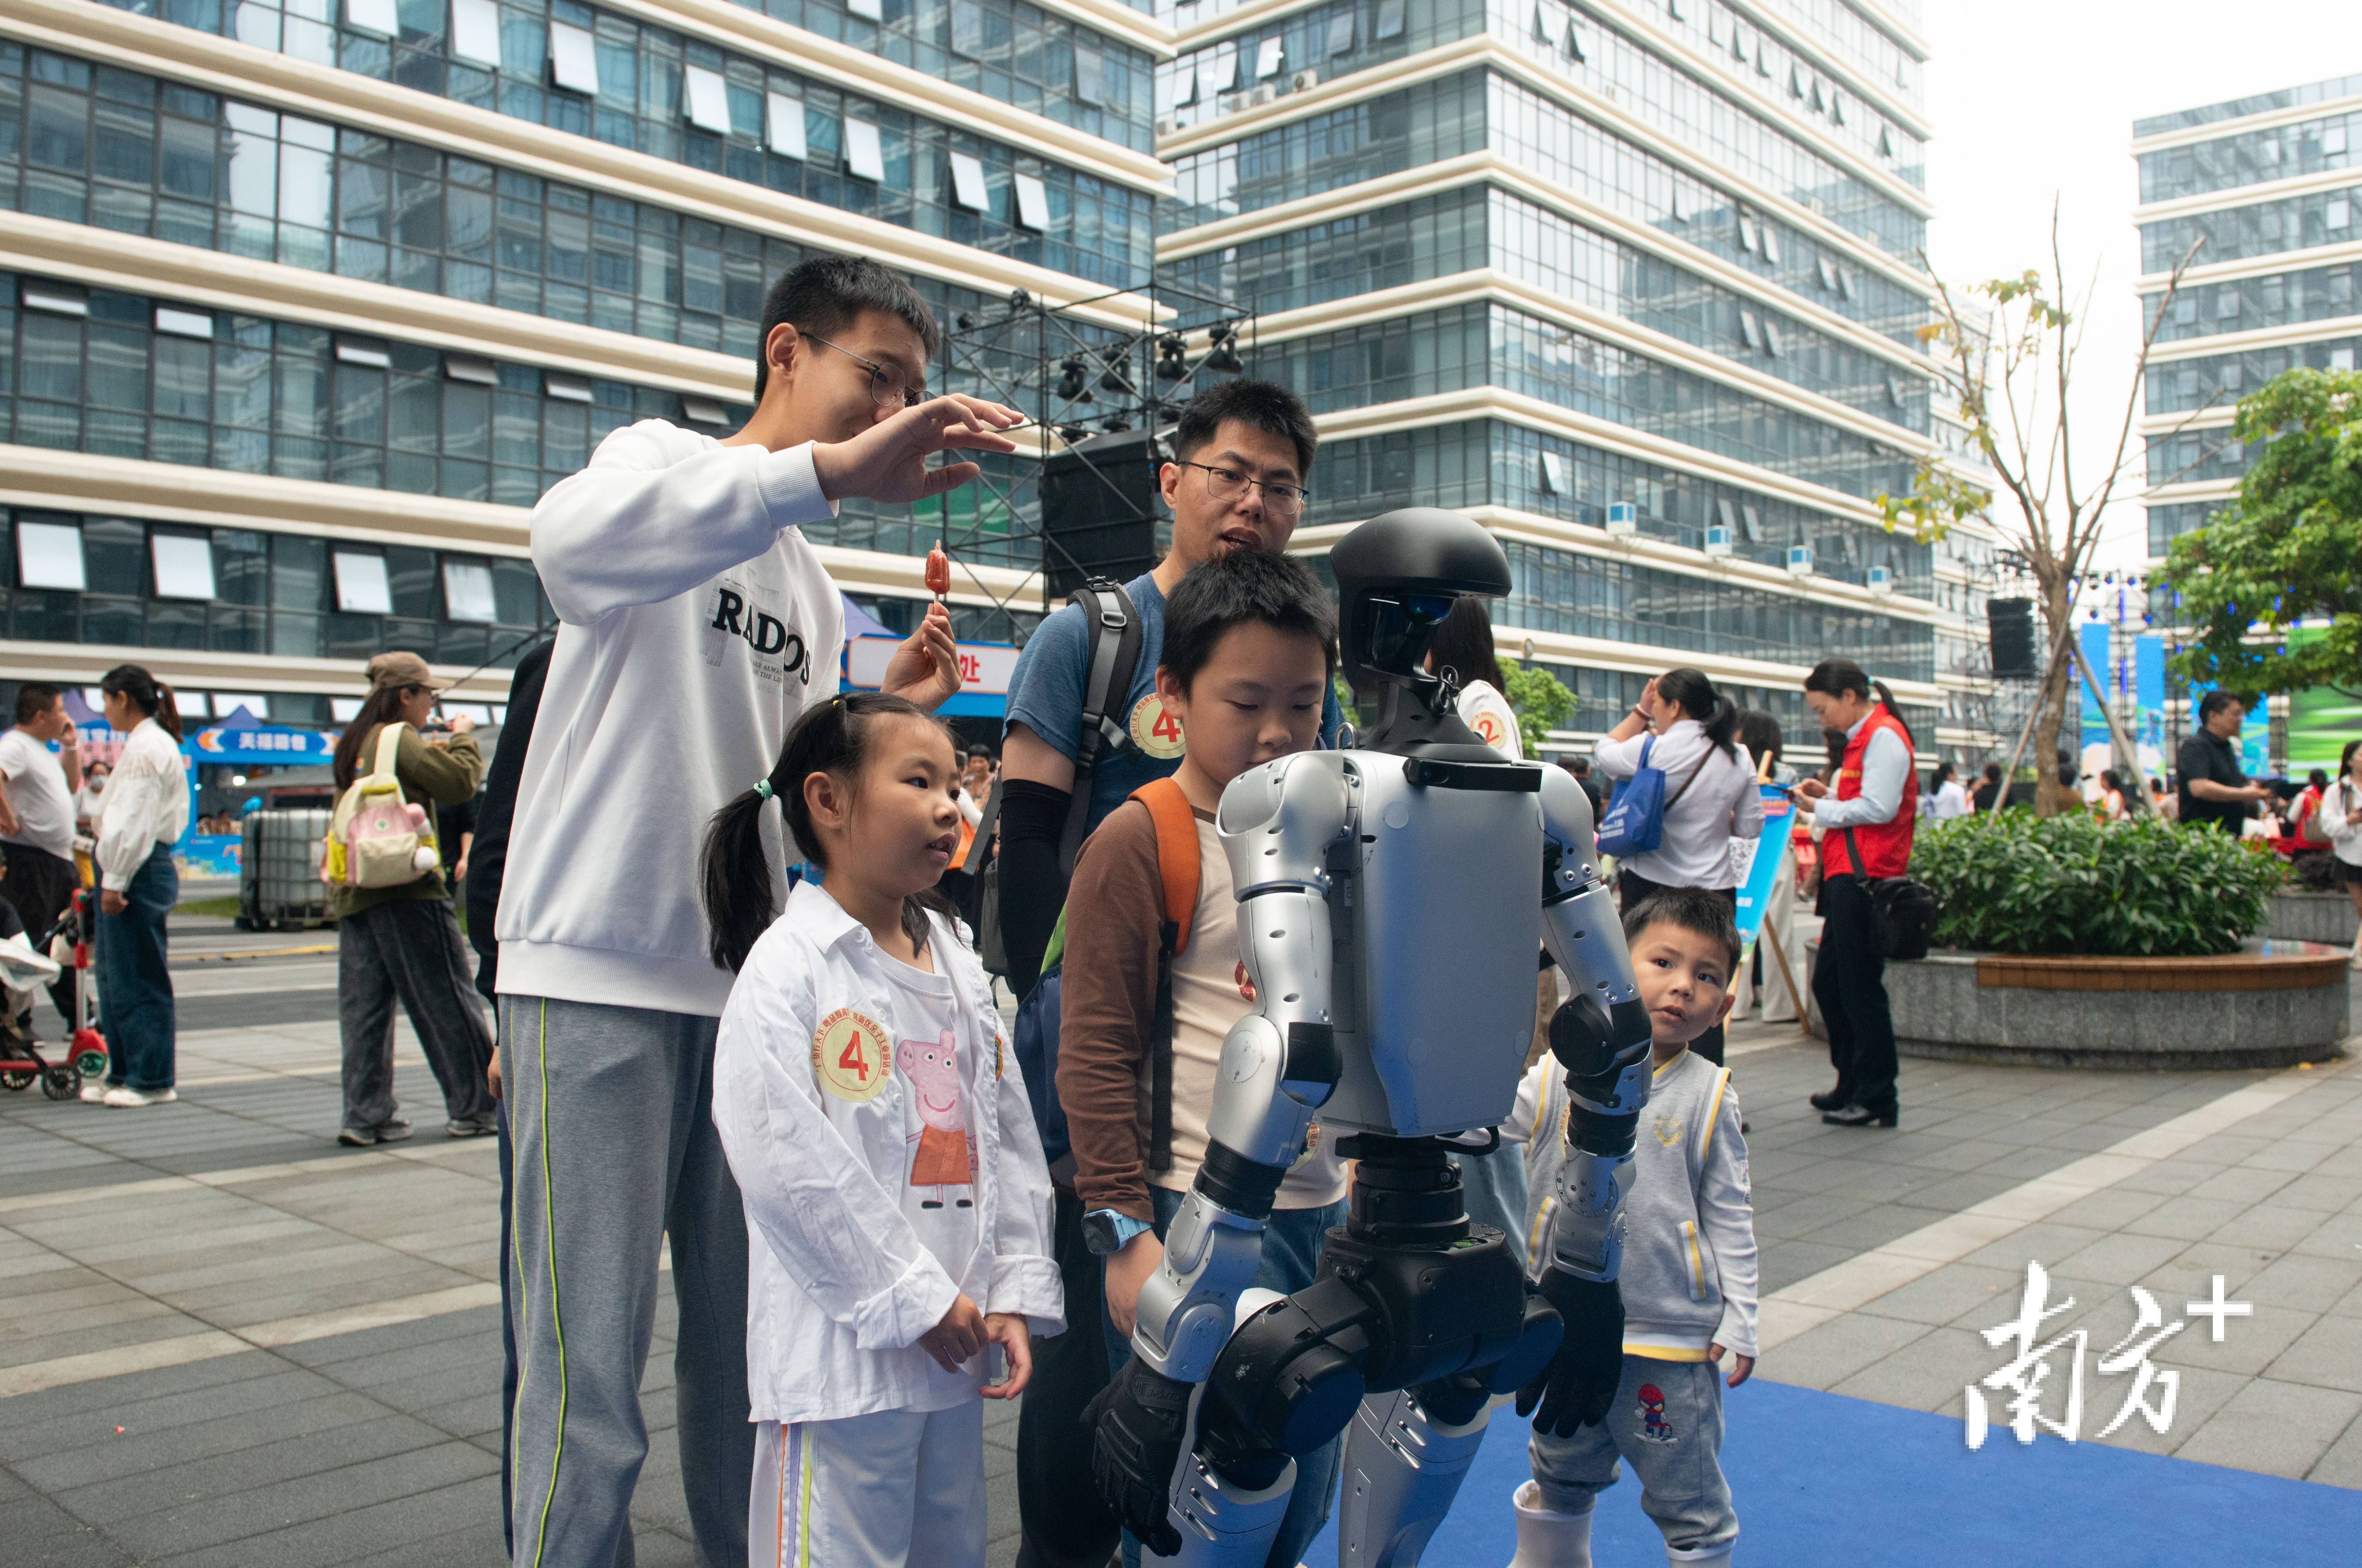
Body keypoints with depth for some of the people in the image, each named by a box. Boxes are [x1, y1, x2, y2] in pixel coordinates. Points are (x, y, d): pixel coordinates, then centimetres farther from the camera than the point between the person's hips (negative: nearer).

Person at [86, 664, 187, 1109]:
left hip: (136, 871, -10)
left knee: (138, 980, -4)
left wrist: (115, 881, -18)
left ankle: (152, 1081, 2)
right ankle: (125, 1073, 22)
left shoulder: (146, 746, -13)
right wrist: (110, 877, 17)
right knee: (114, 976, 15)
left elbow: (134, 821, -18)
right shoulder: (153, 743, 17)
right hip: (138, 868, 10)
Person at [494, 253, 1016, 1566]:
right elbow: (574, 537, -29)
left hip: (748, 986, 7)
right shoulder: (661, 462, -2)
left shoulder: (818, 587, 19)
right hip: (603, 975, -7)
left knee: (747, 1345, 12)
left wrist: (888, 714, 2)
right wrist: (832, 469, -35)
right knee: (593, 1365, -4)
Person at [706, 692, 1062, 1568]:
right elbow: (781, 1159, -19)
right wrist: (914, 1299, -15)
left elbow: (1011, 1140, 12)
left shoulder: (960, 969, 11)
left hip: (955, 1350, 7)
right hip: (844, 1354, -7)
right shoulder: (789, 965, -12)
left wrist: (1016, 1293, 2)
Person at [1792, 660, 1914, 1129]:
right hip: (1848, 877, 10)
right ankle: (1852, 1086, 23)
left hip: (1865, 878, -10)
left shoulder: (1884, 735, -11)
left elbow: (1879, 808, -19)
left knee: (1861, 989, -5)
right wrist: (1829, 796, 10)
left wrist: (1822, 810, -8)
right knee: (1829, 984, 14)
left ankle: (1877, 1098, 2)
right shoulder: (1863, 738, 20)